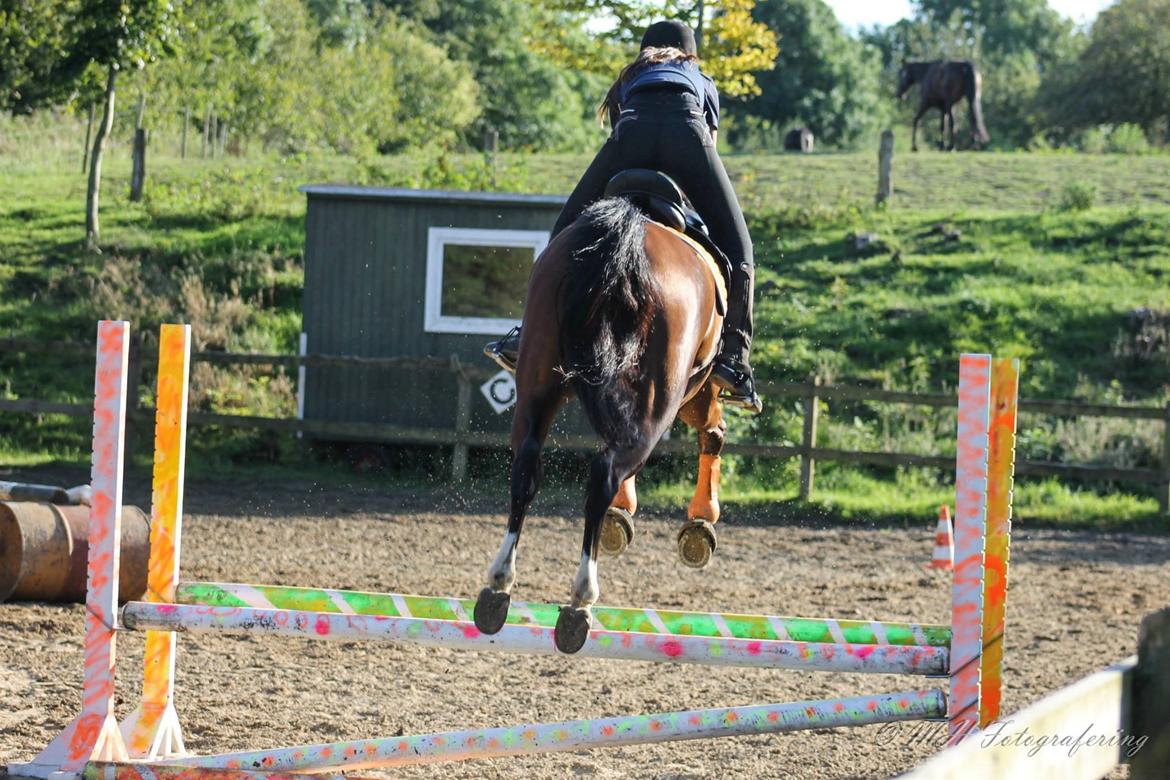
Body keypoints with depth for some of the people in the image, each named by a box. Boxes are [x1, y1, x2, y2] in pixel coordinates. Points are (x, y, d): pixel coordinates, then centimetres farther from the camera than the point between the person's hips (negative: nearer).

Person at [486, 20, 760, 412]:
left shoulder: (629, 79, 42)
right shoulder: (704, 83, 40)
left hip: (633, 129, 1)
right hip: (687, 129, -1)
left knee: (567, 230, 15)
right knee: (736, 248, 5)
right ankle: (733, 358, -12)